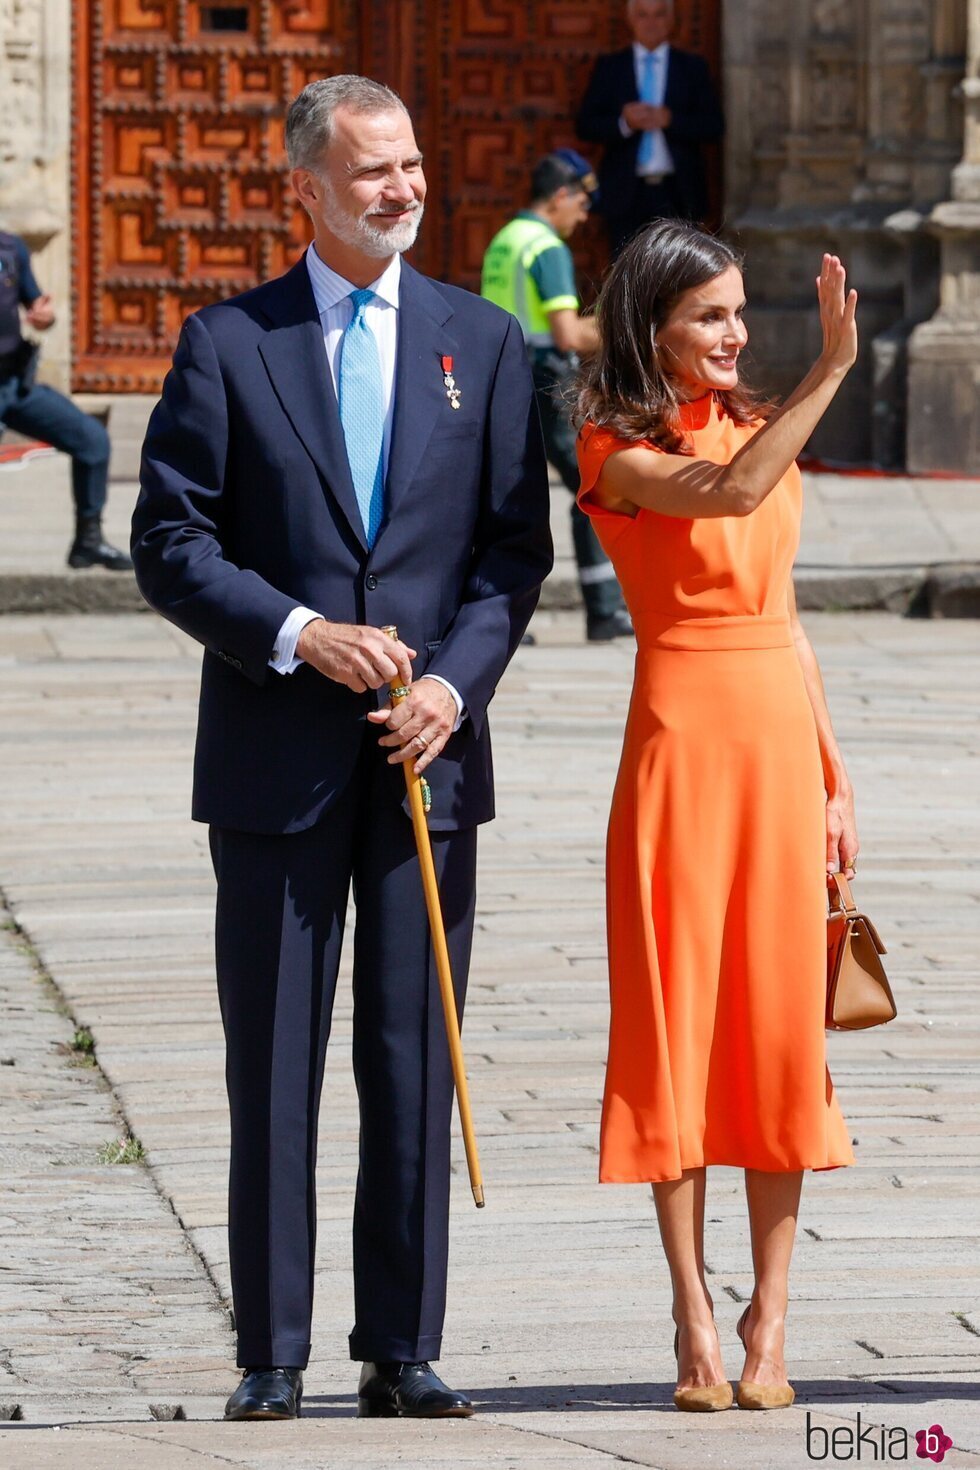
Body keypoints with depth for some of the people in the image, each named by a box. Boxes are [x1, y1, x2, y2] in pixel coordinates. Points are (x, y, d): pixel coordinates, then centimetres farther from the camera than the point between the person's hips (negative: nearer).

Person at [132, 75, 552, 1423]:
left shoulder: (481, 342, 9)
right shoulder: (230, 343, 2)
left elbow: (516, 544, 6)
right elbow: (169, 540, -1)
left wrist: (455, 679, -9)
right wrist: (298, 635, -14)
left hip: (428, 748, 2)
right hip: (276, 756, -2)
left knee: (414, 1059, 3)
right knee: (274, 1065, 1)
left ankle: (403, 1351, 9)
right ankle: (272, 1357, 6)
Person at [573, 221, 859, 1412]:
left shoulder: (756, 425, 14)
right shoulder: (618, 453, -4)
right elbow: (729, 492, -26)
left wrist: (834, 780, 13)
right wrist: (832, 369, -29)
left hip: (781, 737, 5)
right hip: (680, 734, -5)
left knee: (783, 1025, 3)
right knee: (677, 1018, -1)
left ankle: (768, 1318, 7)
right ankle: (694, 1318, 4)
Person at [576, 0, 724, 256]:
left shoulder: (692, 67, 10)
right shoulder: (609, 68, 10)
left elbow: (714, 125, 2)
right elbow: (585, 126, 3)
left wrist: (670, 120, -14)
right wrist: (623, 123, -16)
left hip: (677, 195, 0)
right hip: (626, 194, 0)